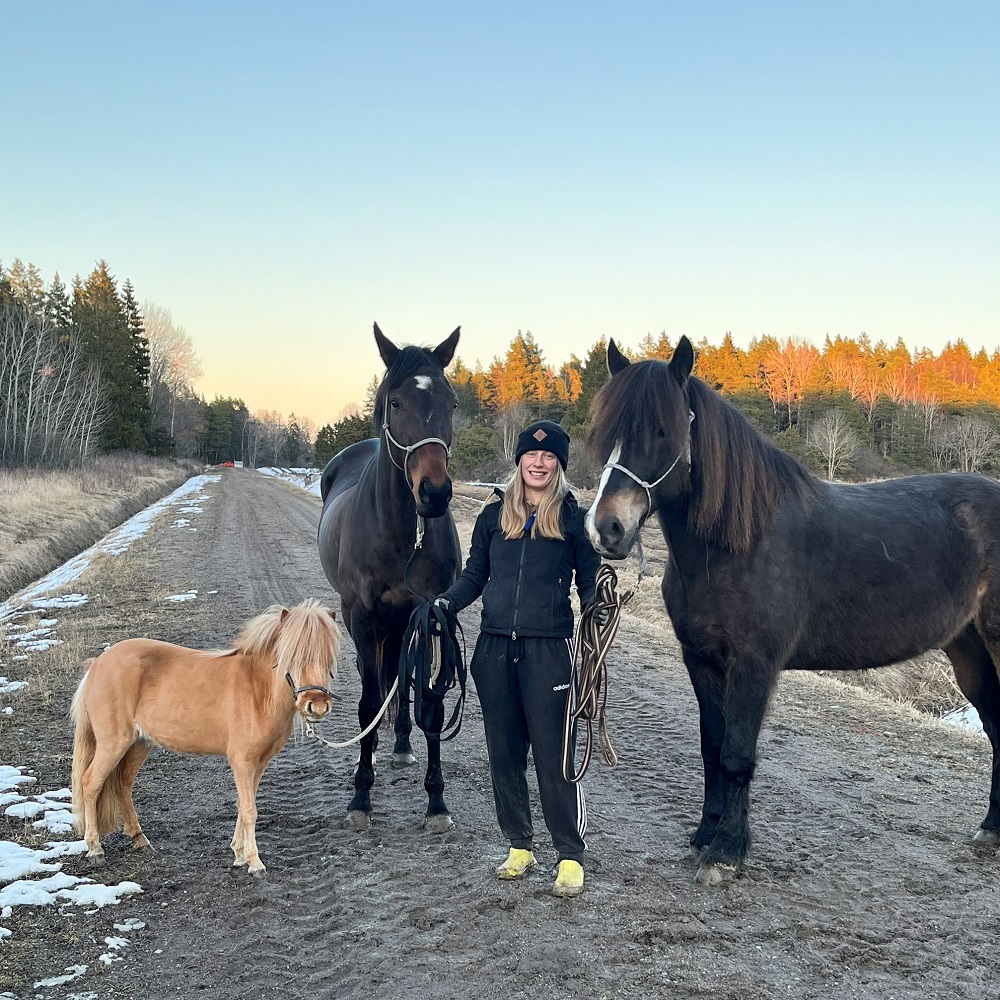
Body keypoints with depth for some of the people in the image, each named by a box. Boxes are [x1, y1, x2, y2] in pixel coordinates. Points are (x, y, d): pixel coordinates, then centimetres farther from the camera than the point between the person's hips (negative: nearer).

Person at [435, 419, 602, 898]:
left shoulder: (573, 517, 1)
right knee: (504, 752, 11)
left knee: (553, 754, -3)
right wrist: (446, 602, -6)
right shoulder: (494, 514, 9)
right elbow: (474, 575, 12)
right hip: (494, 648, 4)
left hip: (548, 650, -4)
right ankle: (519, 846, 25)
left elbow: (590, 581, 3)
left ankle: (571, 856, 9)